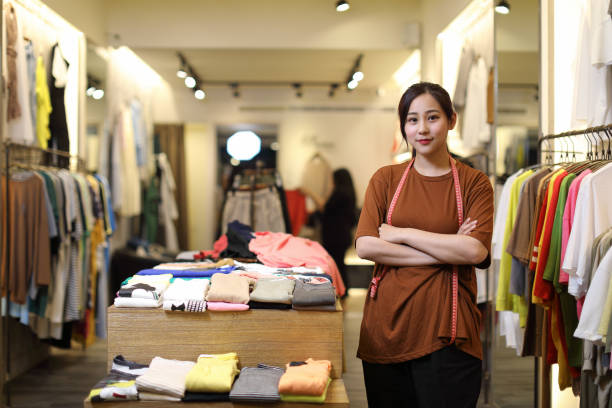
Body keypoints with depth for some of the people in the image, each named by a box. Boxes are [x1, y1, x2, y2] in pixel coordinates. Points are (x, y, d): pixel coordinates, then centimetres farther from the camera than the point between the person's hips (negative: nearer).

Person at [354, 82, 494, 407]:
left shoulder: (474, 183, 3)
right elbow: (365, 246, -5)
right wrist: (445, 252, -9)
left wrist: (402, 234, -9)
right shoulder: (386, 179, 8)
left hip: (446, 332, -2)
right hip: (386, 328, 2)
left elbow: (475, 250, -12)